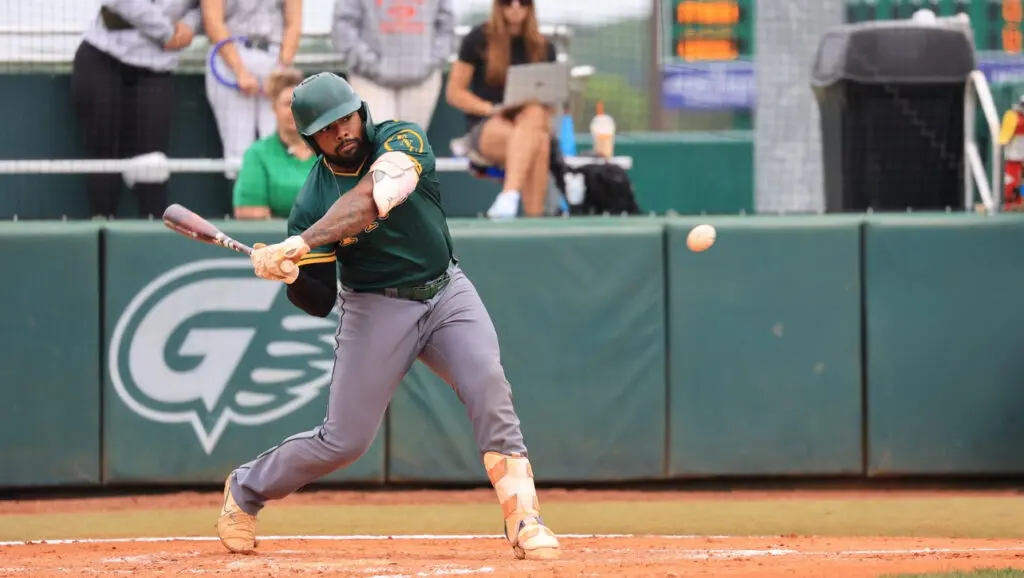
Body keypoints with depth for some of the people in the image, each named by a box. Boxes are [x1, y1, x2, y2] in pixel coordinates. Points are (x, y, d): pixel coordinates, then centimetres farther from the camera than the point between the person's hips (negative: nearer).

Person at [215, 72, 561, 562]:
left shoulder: (402, 140, -12)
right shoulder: (312, 201, -8)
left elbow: (369, 200, -33)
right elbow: (318, 303, -3)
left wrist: (302, 244, -41)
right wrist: (291, 274, -26)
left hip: (446, 293, 1)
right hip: (376, 308, 0)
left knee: (488, 384, -24)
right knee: (344, 440, 1)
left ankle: (523, 521, -25)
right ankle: (244, 490, 27)